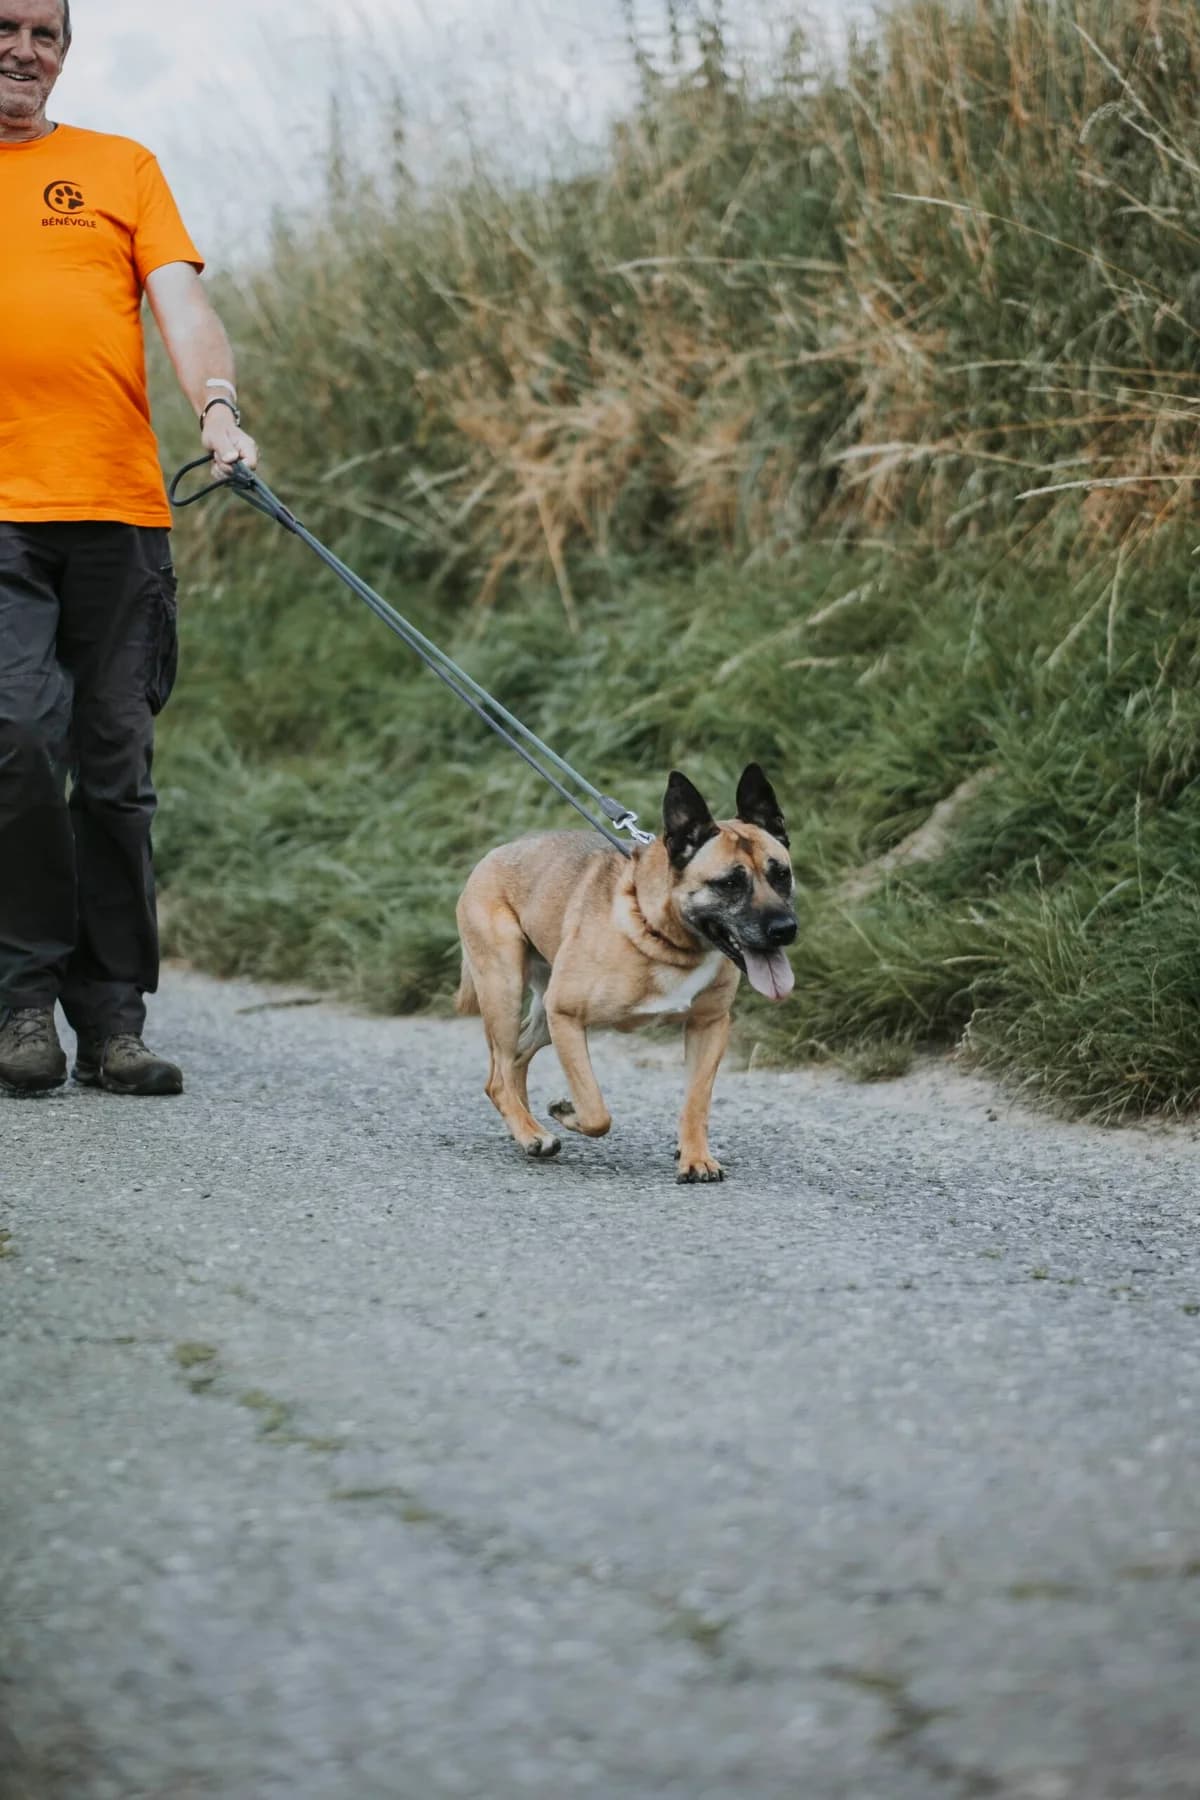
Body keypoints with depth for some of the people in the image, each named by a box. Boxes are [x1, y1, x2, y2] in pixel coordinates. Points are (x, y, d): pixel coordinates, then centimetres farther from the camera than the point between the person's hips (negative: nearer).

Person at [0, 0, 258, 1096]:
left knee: (116, 774, 3)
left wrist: (218, 410, -14)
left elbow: (181, 303, 5)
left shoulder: (122, 169, 16)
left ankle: (114, 1023, 9)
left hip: (119, 509, 2)